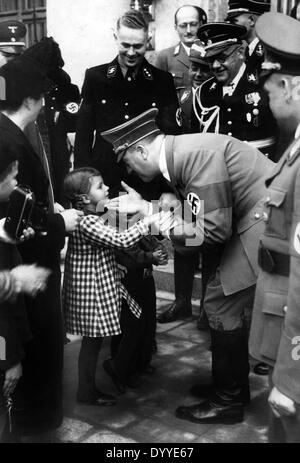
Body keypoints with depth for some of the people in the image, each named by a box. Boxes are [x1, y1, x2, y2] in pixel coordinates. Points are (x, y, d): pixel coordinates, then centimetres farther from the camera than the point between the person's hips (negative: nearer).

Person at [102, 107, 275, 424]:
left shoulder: (197, 153, -22)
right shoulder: (180, 153, 8)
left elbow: (212, 229, -23)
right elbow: (193, 217, 8)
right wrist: (142, 207, 5)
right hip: (253, 219, 10)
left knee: (221, 302, -5)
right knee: (221, 300, 14)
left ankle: (228, 401, 10)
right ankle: (233, 385, 30)